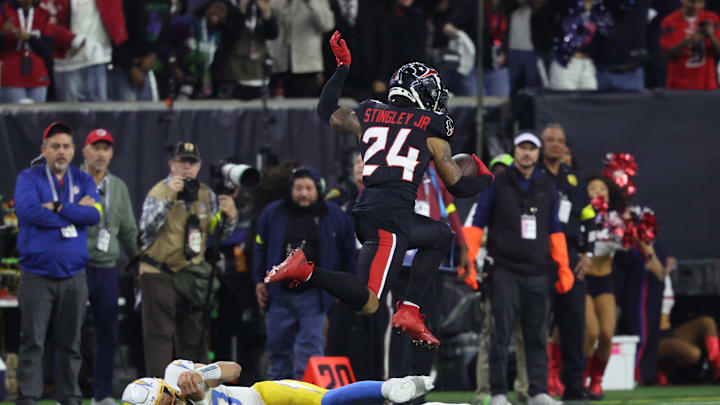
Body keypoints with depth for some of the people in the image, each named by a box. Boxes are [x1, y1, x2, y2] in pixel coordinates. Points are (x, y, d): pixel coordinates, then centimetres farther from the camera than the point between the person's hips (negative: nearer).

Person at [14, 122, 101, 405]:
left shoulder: (83, 180, 11)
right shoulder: (29, 178, 2)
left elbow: (94, 214, -6)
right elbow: (29, 211, -17)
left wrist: (56, 208, -12)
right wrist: (75, 212, -9)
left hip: (73, 276, 3)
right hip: (37, 276, -3)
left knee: (70, 344, 7)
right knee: (32, 342, -6)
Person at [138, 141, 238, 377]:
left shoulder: (206, 195, 8)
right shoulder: (159, 192, -7)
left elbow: (220, 234, 11)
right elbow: (147, 227, -23)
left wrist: (229, 218, -10)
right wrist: (169, 198, -32)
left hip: (192, 276, 5)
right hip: (160, 274, -5)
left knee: (192, 336, 8)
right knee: (159, 334, -9)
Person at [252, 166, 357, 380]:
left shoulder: (335, 216, 0)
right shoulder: (272, 213, 4)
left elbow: (348, 254, 9)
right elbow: (261, 248, 13)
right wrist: (259, 281, 10)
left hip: (314, 294, -2)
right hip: (281, 292, 3)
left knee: (309, 346, -9)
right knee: (277, 344, 9)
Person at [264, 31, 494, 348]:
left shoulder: (368, 115, 18)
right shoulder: (431, 128, 6)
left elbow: (327, 112, 37)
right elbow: (458, 187, 12)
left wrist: (343, 67, 46)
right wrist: (485, 179, 33)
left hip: (365, 211, 7)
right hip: (391, 215, -7)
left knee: (441, 236, 29)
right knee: (367, 303, -12)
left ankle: (409, 310, 16)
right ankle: (305, 270, -28)